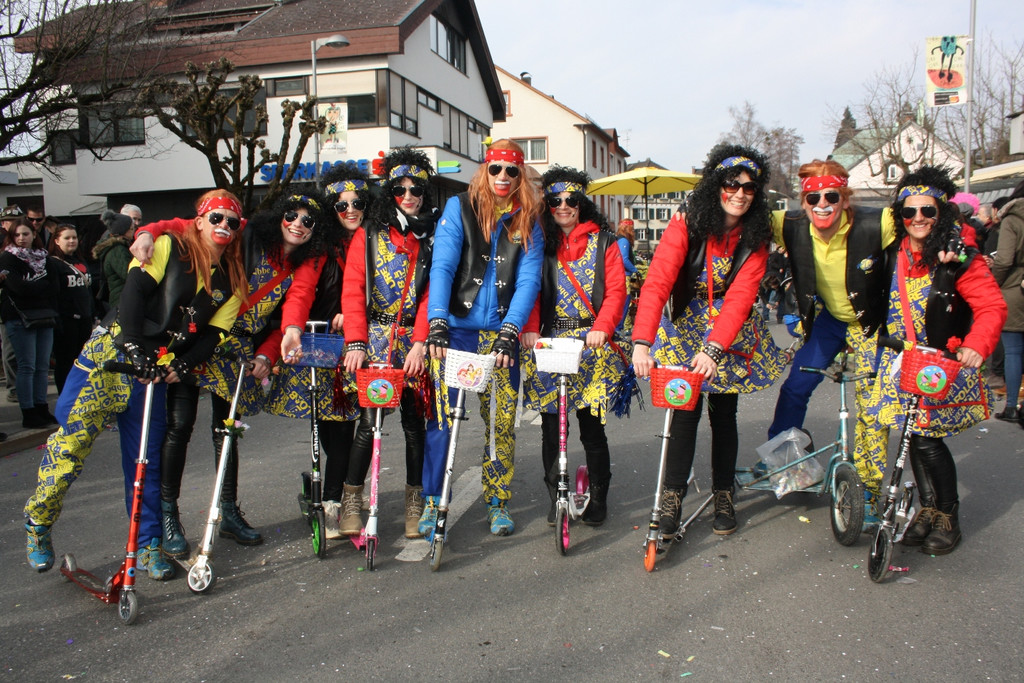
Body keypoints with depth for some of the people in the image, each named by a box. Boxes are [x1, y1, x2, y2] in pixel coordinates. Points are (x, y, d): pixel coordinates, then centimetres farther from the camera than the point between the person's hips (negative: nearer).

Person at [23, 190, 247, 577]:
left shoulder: (231, 282, 8)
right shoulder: (168, 247, -2)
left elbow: (213, 335, 3)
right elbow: (134, 291, -14)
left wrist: (180, 366, -14)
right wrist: (135, 348, -24)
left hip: (157, 368, 3)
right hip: (112, 351, -3)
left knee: (146, 459, 6)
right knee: (74, 432, -11)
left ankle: (149, 546, 17)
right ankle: (38, 524, 9)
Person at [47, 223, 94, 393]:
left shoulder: (81, 262, 17)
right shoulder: (53, 263, -8)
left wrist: (91, 316, 17)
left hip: (83, 319, 7)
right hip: (65, 320, -7)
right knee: (64, 361, 0)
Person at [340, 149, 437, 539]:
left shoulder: (435, 237, 7)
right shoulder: (369, 235, 7)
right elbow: (353, 290, 0)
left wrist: (420, 342, -14)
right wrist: (355, 342, -12)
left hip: (415, 341, 1)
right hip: (375, 338, 0)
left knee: (414, 421, 4)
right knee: (369, 421, -5)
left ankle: (415, 502, 16)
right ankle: (352, 499, 9)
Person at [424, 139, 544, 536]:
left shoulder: (528, 223, 7)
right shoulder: (459, 208, 2)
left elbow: (528, 280, -2)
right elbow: (442, 266, -8)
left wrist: (510, 331, -15)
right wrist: (437, 321, -21)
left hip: (501, 334, 2)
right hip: (455, 329, -2)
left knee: (501, 422, 5)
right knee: (443, 417, -3)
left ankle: (498, 504, 20)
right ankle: (432, 503, 11)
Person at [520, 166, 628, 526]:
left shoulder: (603, 241, 7)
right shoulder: (540, 242, 12)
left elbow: (616, 290, 0)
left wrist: (601, 327, -16)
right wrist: (529, 328, -12)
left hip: (592, 341, -2)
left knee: (592, 425, -1)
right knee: (551, 426, 3)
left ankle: (598, 498, 14)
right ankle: (556, 497, 16)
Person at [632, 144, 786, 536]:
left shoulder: (756, 237, -10)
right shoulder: (686, 225, -17)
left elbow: (740, 296, -21)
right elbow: (657, 282, -28)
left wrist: (714, 348, -36)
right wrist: (642, 342, -41)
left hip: (733, 334, 2)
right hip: (686, 328, -2)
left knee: (724, 415, 6)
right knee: (686, 411, -11)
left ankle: (724, 497, 21)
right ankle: (671, 499, -2)